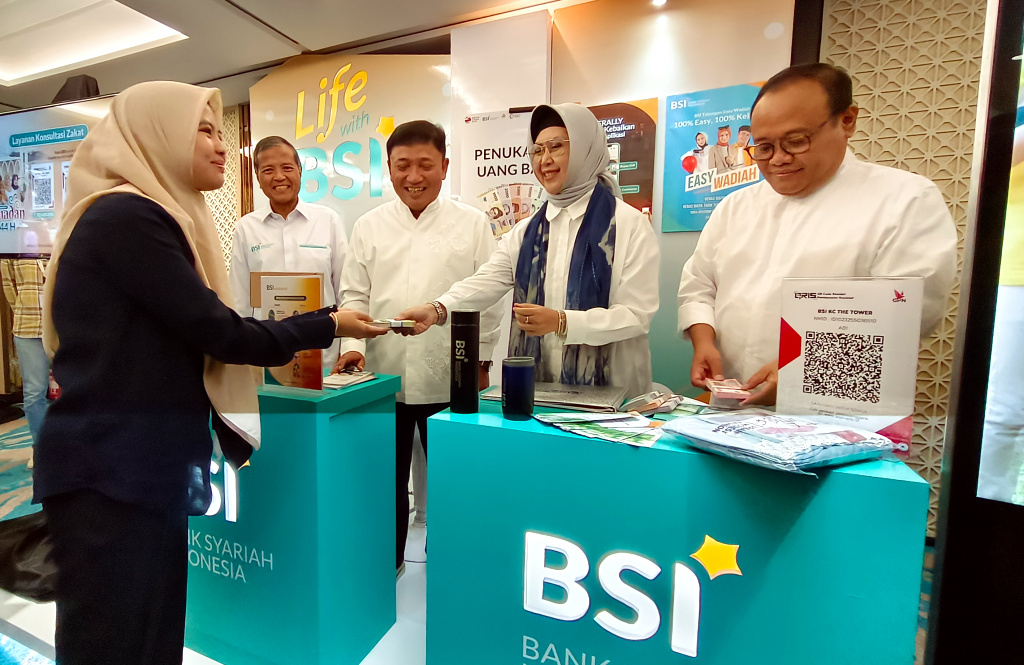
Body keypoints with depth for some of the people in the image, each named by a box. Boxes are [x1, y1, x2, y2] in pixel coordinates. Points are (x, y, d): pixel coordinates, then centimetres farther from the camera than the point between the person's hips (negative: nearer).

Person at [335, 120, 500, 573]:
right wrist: (352, 343, -9)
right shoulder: (369, 226, 8)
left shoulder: (472, 223, 2)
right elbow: (354, 294, 7)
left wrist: (481, 361, -1)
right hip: (382, 375, 2)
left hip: (448, 378, -2)